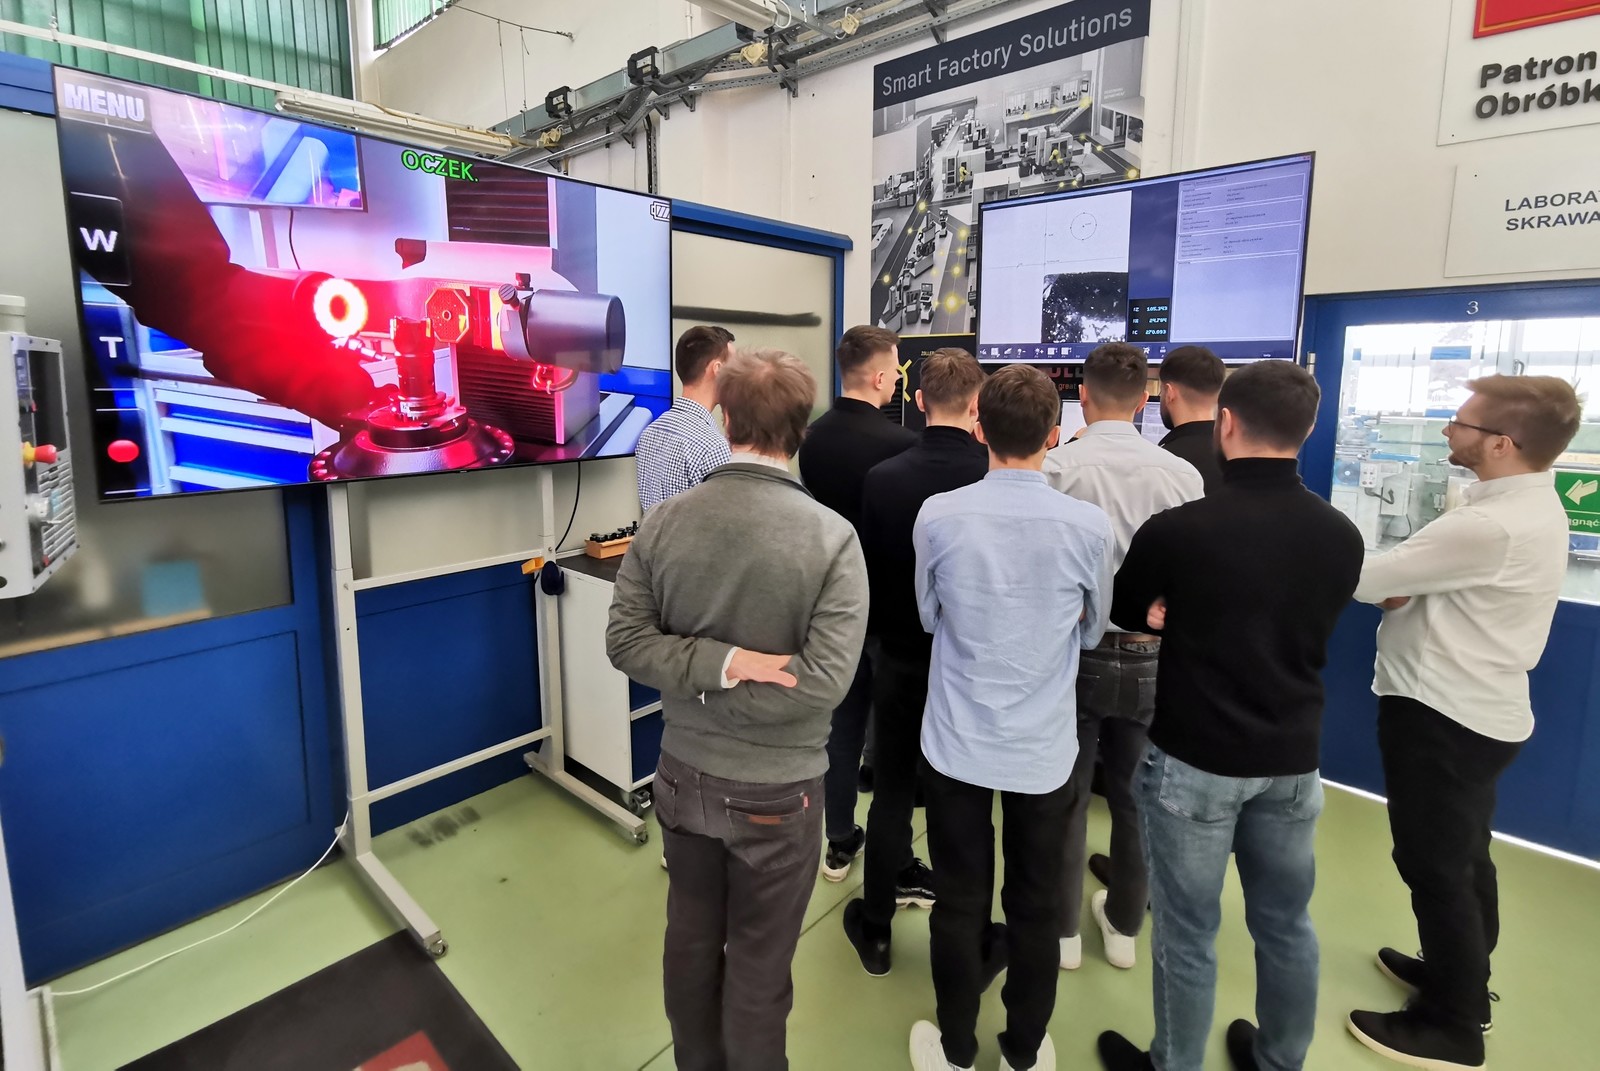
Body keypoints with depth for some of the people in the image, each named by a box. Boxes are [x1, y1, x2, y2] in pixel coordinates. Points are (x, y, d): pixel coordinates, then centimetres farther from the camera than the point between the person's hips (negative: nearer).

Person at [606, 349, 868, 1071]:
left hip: (683, 773, 4)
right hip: (776, 788, -4)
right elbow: (823, 680, -24)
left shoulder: (662, 522, -9)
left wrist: (715, 665, -16)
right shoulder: (832, 537, -19)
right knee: (759, 963, 17)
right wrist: (727, 671, -15)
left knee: (691, 937, 25)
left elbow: (625, 642, -10)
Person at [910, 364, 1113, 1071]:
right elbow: (1091, 632, 3)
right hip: (1044, 749, 1)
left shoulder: (937, 516, -15)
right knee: (1036, 907, 18)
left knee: (959, 903, 16)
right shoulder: (1089, 525, -14)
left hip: (957, 745, 0)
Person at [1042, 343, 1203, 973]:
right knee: (1134, 793, 20)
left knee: (1065, 792, 14)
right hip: (1150, 656, 2)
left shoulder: (1055, 468, -16)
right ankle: (1125, 923, 37)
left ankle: (1062, 928, 30)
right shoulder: (1182, 475, -9)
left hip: (1073, 651, -2)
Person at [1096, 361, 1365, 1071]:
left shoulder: (1176, 527, -19)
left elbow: (1125, 612, -1)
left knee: (1187, 933, 11)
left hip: (1195, 759, -5)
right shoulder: (1342, 536, -3)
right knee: (1286, 923, 22)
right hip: (1293, 759, 6)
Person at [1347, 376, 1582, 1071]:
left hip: (1441, 715, -10)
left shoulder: (1491, 525, -28)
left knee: (1434, 865, 6)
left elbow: (1364, 580, -22)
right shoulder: (1533, 506, 6)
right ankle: (1460, 978, 42)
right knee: (1464, 856, 23)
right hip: (1479, 708, 10)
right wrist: (1408, 587, -8)